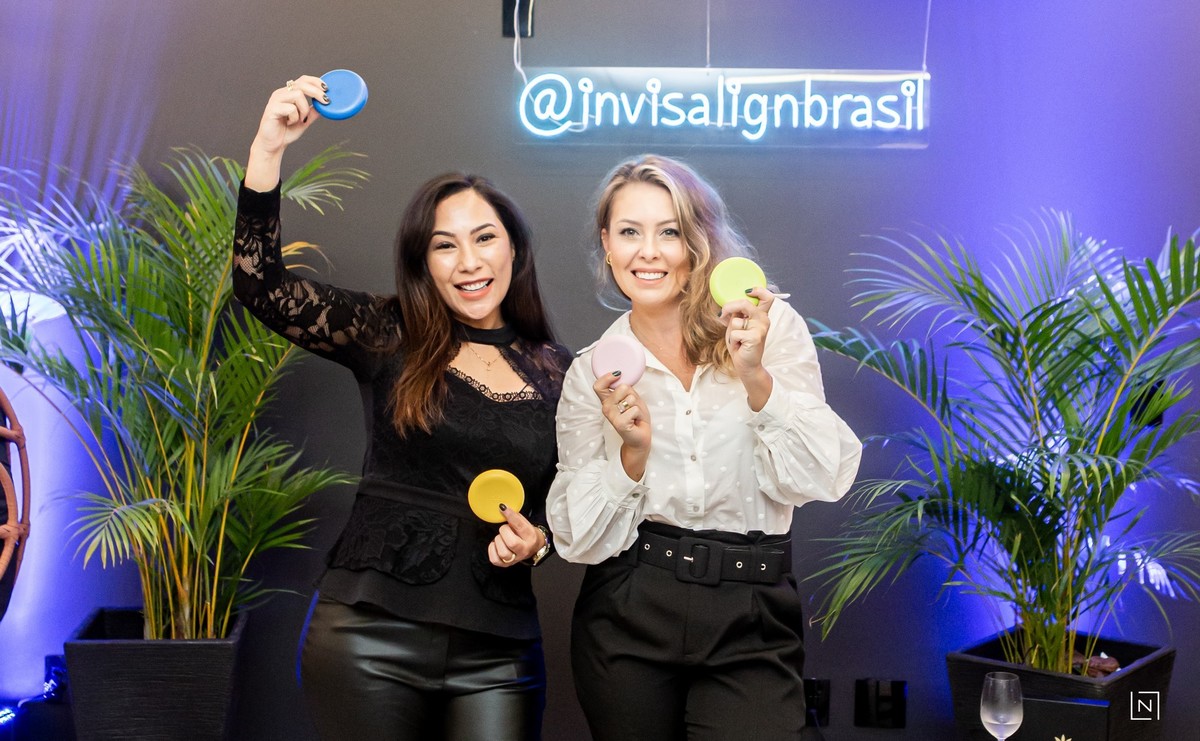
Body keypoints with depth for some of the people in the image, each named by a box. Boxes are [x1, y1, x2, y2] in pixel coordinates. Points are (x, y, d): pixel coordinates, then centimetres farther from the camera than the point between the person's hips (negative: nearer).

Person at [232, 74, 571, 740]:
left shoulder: (555, 370, 6)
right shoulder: (387, 340, 1)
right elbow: (261, 286, -10)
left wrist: (537, 538, -7)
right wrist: (267, 150, -18)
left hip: (498, 653, 2)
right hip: (371, 635, -1)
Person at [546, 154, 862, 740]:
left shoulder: (772, 326, -2)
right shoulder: (592, 372, 3)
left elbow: (819, 477, -9)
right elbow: (581, 537, 2)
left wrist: (756, 379, -21)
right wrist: (633, 452, -14)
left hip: (752, 623, -1)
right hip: (627, 619, 2)